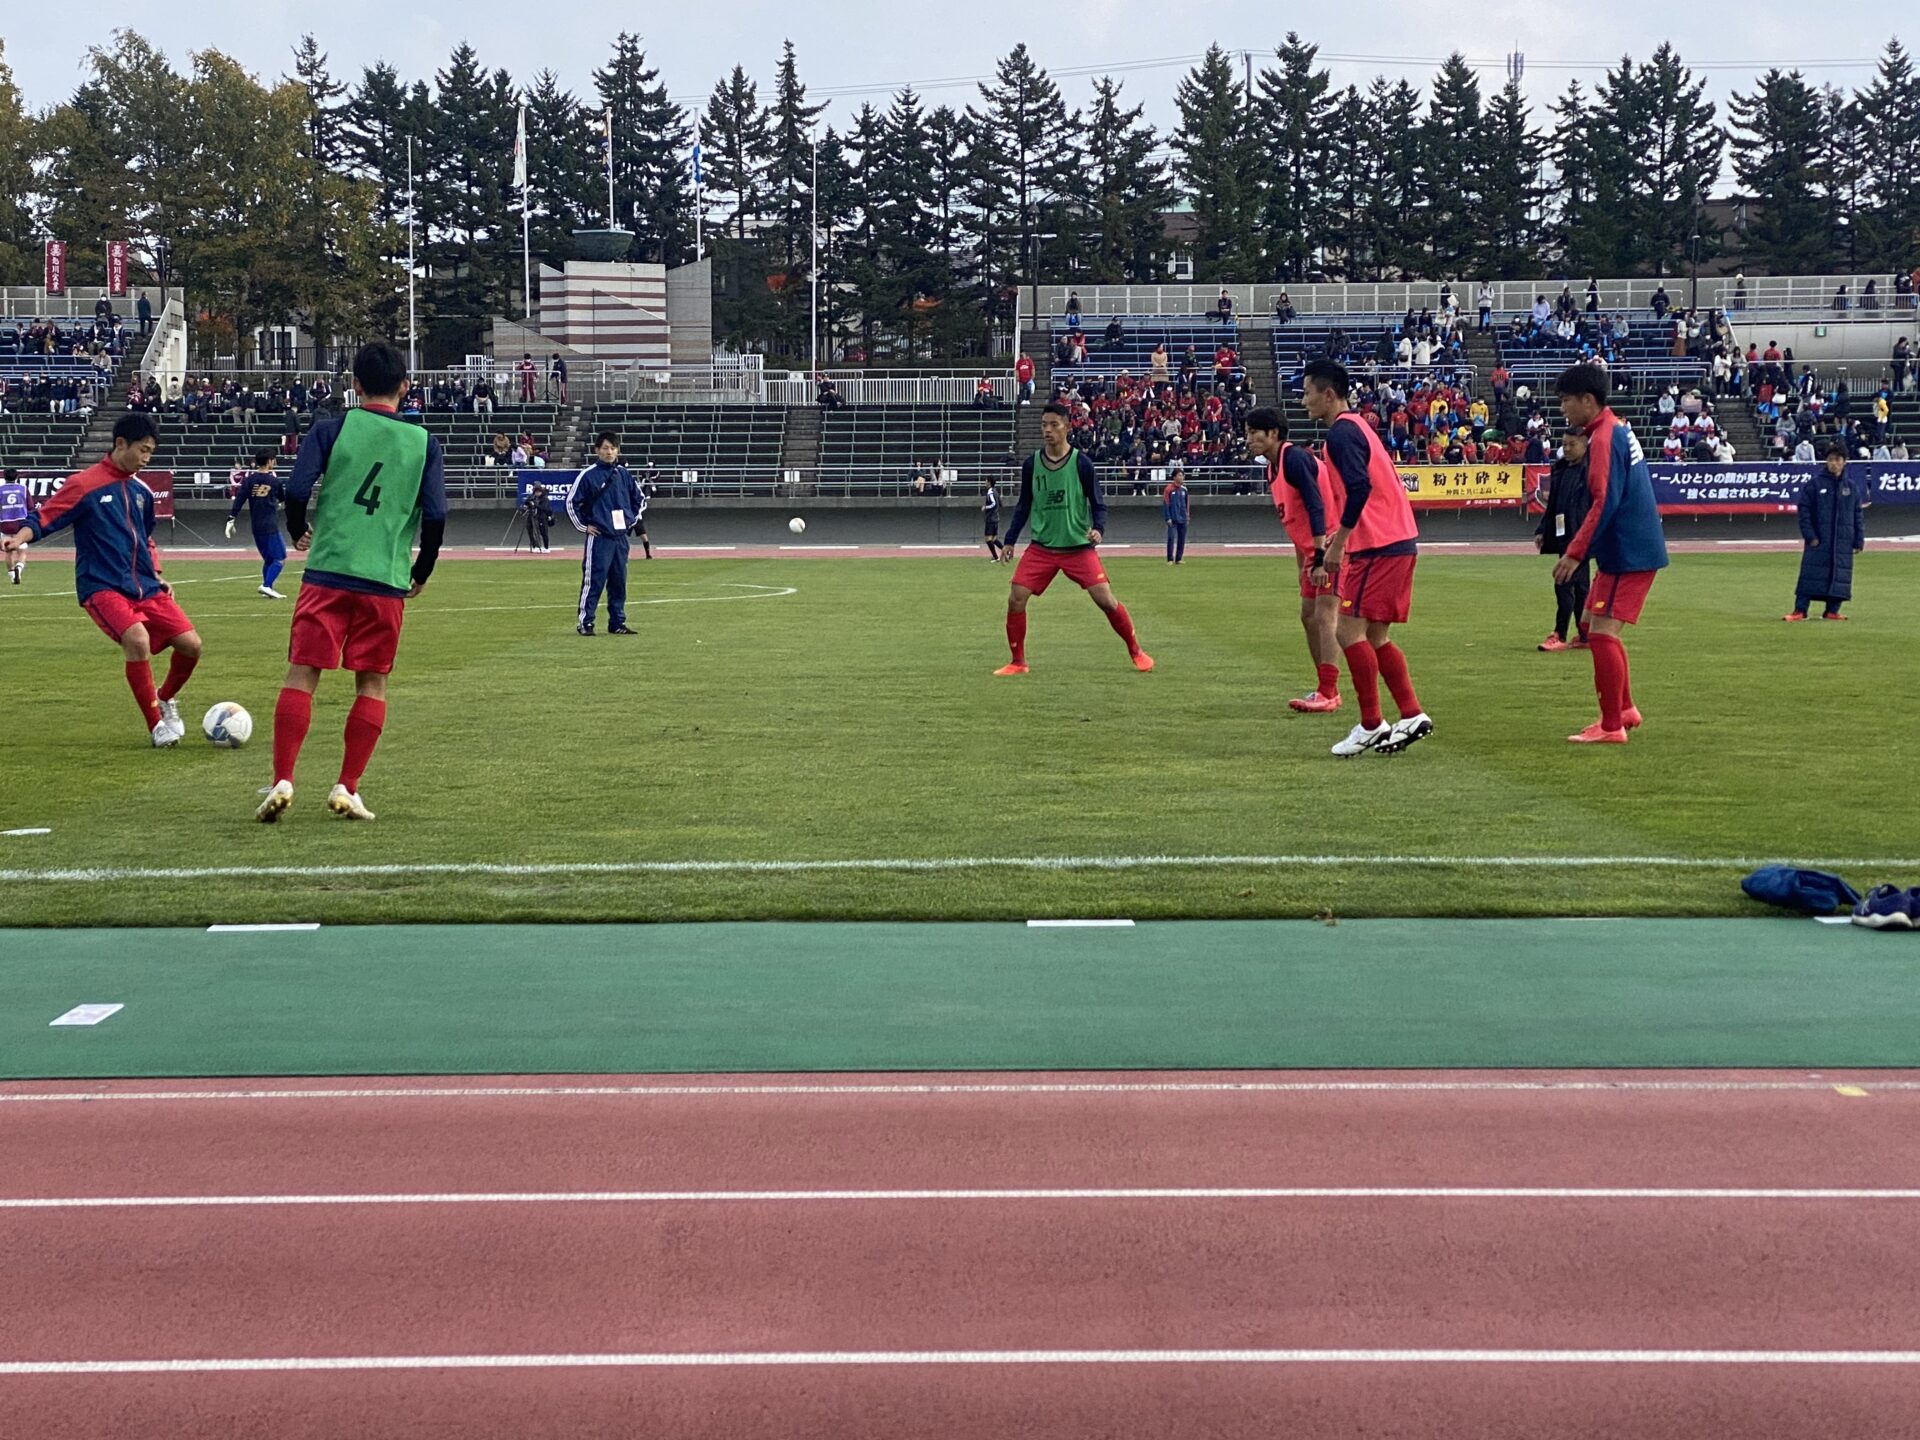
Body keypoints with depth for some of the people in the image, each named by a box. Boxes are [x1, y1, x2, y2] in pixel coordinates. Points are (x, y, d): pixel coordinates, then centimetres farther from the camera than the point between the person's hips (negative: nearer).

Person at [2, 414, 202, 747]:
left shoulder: (141, 490, 12)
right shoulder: (84, 485, -8)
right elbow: (44, 519, -10)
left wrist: (157, 576, 14)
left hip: (145, 587, 6)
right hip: (102, 587, -6)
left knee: (190, 644, -6)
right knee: (137, 638, -31)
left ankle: (165, 699, 25)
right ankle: (156, 725, -15)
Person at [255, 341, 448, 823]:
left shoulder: (330, 429, 2)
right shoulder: (423, 442, 6)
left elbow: (296, 492, -6)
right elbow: (435, 517, 0)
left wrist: (299, 534, 16)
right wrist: (422, 573, 15)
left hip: (327, 572, -1)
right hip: (386, 583, 1)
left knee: (302, 673, 4)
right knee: (372, 682, 10)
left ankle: (282, 782, -4)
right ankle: (347, 789, 7)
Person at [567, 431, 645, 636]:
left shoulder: (624, 474, 8)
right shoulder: (589, 475, -6)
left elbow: (637, 498, 24)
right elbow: (572, 502, -4)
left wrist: (632, 521, 16)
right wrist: (582, 526, -4)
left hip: (621, 537, 5)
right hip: (599, 537, -5)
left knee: (619, 582, 8)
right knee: (594, 581, -6)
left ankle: (617, 622, 15)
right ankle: (584, 622, -1)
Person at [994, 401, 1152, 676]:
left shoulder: (1081, 462, -8)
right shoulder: (1031, 464, 1)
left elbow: (1098, 503, -3)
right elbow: (1023, 505, 12)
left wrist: (1098, 529, -22)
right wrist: (1010, 541, 8)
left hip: (1079, 547, -3)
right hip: (1041, 547, 3)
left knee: (1105, 599, -10)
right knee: (1015, 599, -9)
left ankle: (1137, 653, 10)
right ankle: (1018, 663, 7)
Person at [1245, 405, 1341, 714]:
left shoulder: (1295, 458, -17)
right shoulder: (1272, 468, 12)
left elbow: (1316, 506, -25)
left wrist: (1321, 556, -30)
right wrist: (1302, 562, 22)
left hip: (1331, 546, -10)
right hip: (1314, 550, 10)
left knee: (1324, 616, -14)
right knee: (1308, 617, 10)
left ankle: (1329, 694, -14)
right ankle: (1325, 689, 16)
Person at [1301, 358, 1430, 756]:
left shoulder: (1342, 432, -12)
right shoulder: (1356, 426, 19)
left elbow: (1359, 488, -24)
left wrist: (1337, 545, -21)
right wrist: (1337, 543, 25)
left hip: (1379, 547, -10)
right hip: (1397, 540, 10)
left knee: (1349, 630, -8)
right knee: (1375, 636, 13)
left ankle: (1371, 726, -4)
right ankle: (1412, 716, 12)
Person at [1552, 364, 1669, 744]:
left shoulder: (1604, 439, -17)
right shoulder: (1619, 429, 13)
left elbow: (1605, 502, -25)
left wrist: (1575, 554, -25)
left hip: (1628, 556, -11)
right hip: (1634, 549, 11)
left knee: (1602, 633, -9)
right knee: (1594, 625, 18)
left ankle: (1611, 727, -4)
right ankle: (1624, 709, 26)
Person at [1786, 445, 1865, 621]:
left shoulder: (1852, 488, 9)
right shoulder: (1814, 484, 0)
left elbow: (1859, 516, 12)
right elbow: (1804, 511, -2)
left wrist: (1859, 541, 6)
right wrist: (1809, 535, -10)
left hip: (1843, 542, 3)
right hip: (1819, 541, -3)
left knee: (1839, 576, 3)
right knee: (1810, 575, -7)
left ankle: (1832, 611, 11)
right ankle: (1800, 610, -6)